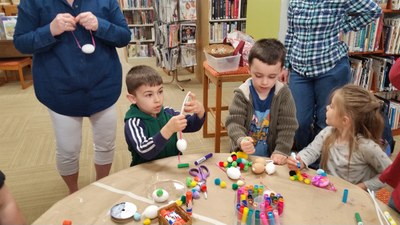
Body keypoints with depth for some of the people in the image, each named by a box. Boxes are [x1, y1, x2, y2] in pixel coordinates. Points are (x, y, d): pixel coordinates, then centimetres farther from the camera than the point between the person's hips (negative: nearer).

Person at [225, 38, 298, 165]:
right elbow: (234, 122, -13)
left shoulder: (283, 93, -7)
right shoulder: (242, 93, -9)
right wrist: (241, 140, -32)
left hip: (271, 156, 1)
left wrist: (281, 151, -16)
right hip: (243, 154, 0)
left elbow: (287, 125, -6)